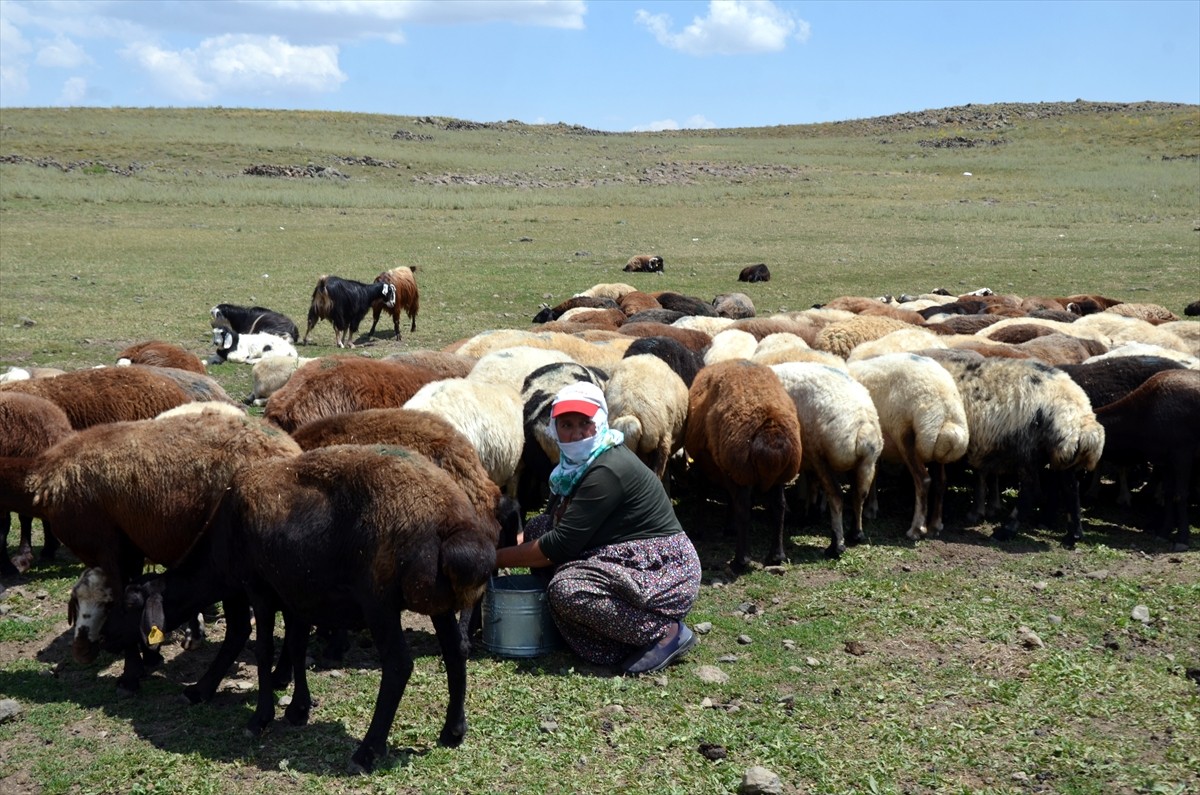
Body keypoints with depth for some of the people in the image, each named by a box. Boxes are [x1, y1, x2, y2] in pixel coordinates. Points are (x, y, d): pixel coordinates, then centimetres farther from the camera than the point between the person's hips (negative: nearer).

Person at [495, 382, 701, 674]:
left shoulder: (610, 470, -22)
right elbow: (556, 523, 12)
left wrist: (500, 558, -14)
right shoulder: (577, 464, 6)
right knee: (539, 527, 2)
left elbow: (562, 543, -23)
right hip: (628, 561, 10)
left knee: (567, 589, -29)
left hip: (665, 571, -10)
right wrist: (512, 543, -5)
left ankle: (665, 632, -11)